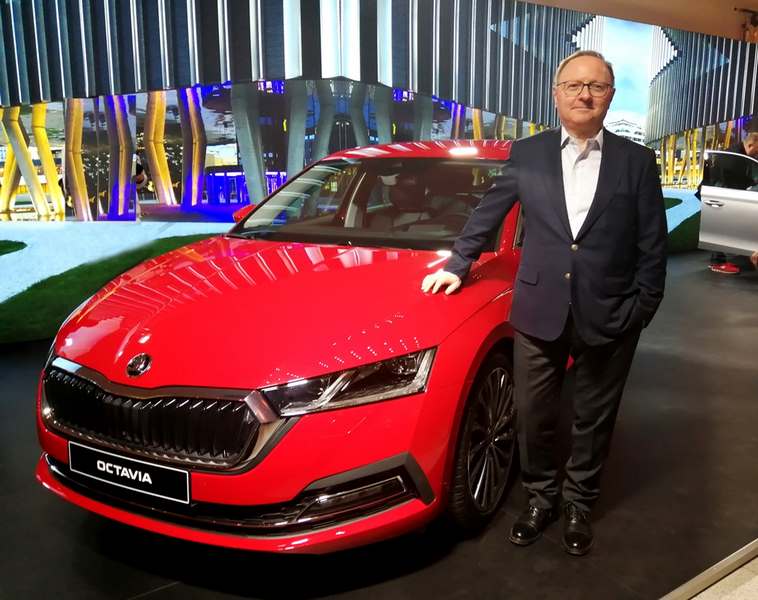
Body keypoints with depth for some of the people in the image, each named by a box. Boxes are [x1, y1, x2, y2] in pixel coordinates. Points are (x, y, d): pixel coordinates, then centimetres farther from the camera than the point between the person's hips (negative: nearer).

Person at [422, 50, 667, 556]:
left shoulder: (637, 161, 0)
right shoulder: (527, 154, 2)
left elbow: (653, 244, 1)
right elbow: (488, 213, 11)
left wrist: (642, 307, -4)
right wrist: (458, 264, 12)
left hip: (609, 317, 0)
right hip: (539, 311, 1)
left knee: (594, 419, 14)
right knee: (534, 416, 11)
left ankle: (579, 504, 36)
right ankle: (541, 497, 34)